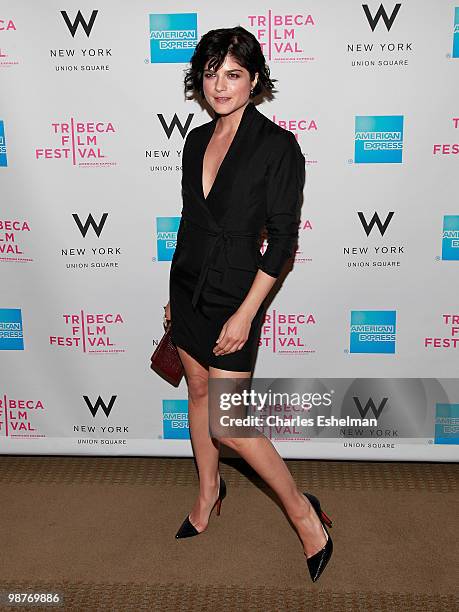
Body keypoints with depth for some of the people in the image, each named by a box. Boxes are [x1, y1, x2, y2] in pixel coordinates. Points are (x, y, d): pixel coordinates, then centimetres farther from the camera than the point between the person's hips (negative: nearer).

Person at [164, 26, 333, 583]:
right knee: (198, 391, 17)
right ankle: (208, 492, 39)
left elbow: (283, 240, -15)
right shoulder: (197, 140, 6)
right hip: (188, 286, 7)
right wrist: (174, 292, 17)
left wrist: (245, 313, -18)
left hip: (234, 297, -7)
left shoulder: (278, 145, -14)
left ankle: (303, 511, 16)